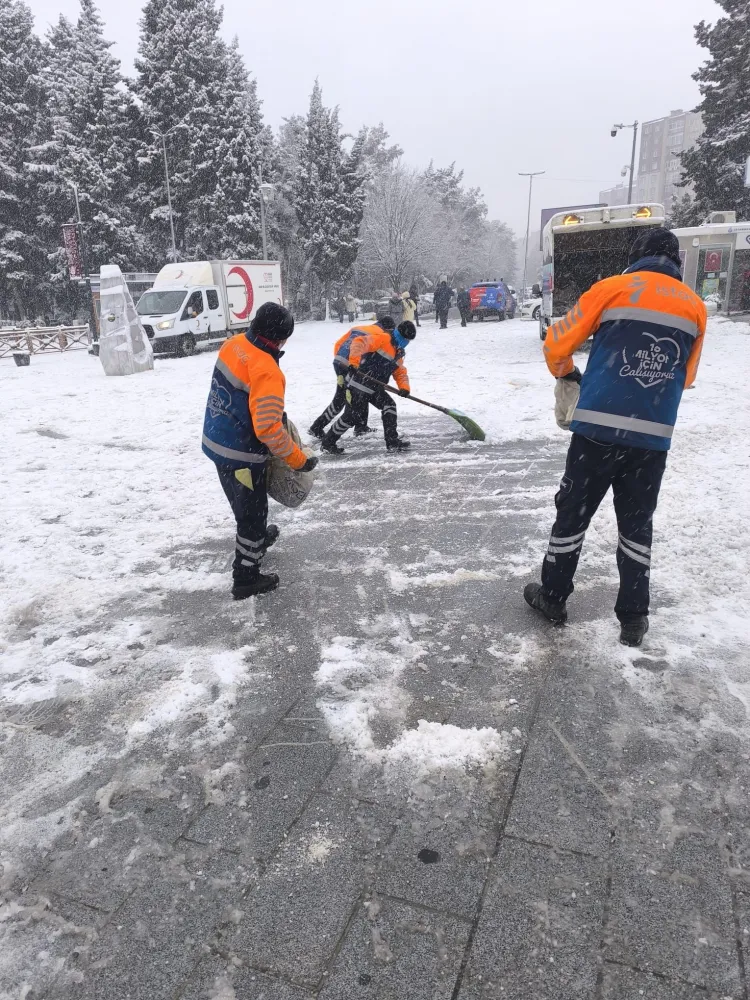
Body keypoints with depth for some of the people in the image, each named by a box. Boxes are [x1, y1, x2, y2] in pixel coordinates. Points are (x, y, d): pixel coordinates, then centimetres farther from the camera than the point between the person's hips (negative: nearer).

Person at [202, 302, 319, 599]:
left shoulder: (234, 344, -2)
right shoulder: (266, 372, -28)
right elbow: (268, 430, -31)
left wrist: (272, 410, 19)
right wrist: (298, 460, -21)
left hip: (217, 438, 8)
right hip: (240, 453, -8)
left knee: (248, 503, 30)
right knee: (252, 511, 9)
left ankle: (258, 538, 55)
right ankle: (246, 578, 22)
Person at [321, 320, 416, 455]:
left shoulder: (398, 353, 17)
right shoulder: (383, 338, -11)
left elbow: (400, 372, 17)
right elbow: (359, 343, -24)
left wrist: (404, 387, -3)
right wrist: (354, 361, -39)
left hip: (375, 388, 9)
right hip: (359, 384, -9)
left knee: (389, 405, -4)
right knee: (351, 416, -6)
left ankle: (392, 441, 1)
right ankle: (328, 443, 9)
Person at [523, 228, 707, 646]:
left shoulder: (612, 289, 1)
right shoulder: (695, 306, 11)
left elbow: (557, 344, 3)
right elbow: (685, 378, 19)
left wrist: (568, 375, 23)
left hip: (599, 426, -3)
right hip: (654, 436, 3)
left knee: (574, 511, 11)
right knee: (637, 523, 15)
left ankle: (553, 596, 24)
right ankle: (634, 617, 20)